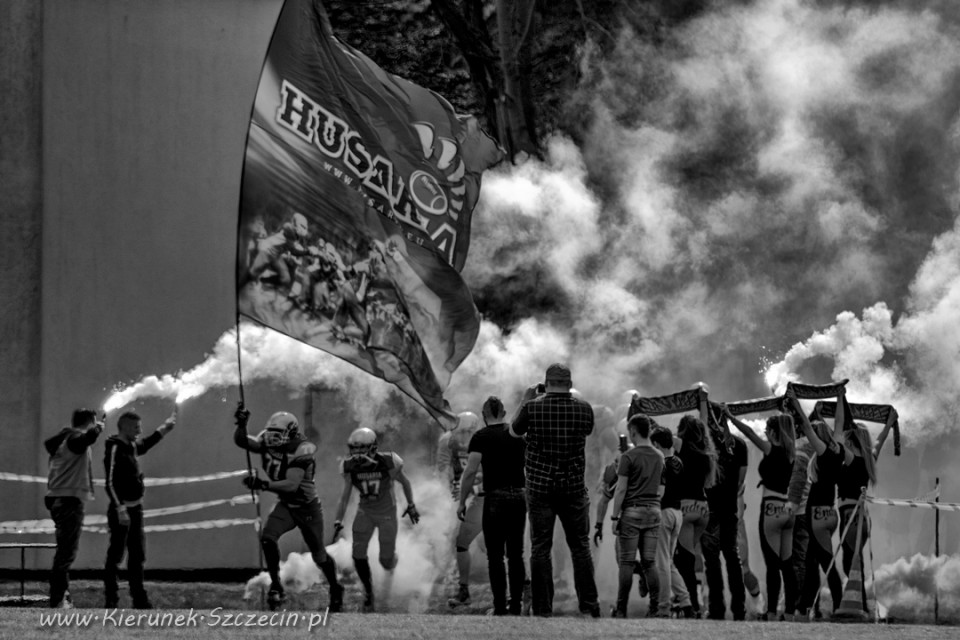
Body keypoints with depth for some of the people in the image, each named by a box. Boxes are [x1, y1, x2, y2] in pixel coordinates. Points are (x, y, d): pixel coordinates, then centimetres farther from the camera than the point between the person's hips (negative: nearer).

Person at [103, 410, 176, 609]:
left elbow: (146, 444, 37)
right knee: (116, 555, -5)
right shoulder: (115, 449, -15)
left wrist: (165, 428, 38)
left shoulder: (132, 446, 12)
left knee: (138, 556, 12)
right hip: (122, 509, -9)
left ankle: (140, 600, 18)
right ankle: (111, 601, -2)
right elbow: (110, 482, -20)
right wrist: (119, 508, -26)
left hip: (136, 508, 9)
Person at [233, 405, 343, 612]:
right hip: (285, 505, 4)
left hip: (308, 509, -4)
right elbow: (241, 441, -19)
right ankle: (276, 587, -13)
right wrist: (241, 425, -40)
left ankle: (335, 589, 39)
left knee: (319, 556, 11)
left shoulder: (301, 452, -30)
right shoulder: (268, 444, -11)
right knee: (267, 537, -24)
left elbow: (291, 485, -40)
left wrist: (264, 484, -52)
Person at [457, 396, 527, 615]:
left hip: (495, 498, -4)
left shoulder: (481, 437, -4)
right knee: (516, 554, 11)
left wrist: (462, 501, -5)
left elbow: (471, 470, -11)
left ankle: (500, 606, -4)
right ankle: (516, 604, 11)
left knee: (495, 555, 0)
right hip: (519, 497, 4)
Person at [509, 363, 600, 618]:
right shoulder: (583, 408, -4)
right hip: (574, 487, 1)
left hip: (539, 487, -1)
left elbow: (514, 432, 8)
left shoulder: (533, 408, -9)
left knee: (540, 547, 4)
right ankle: (589, 604, 8)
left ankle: (543, 608, 2)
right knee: (580, 546, 10)